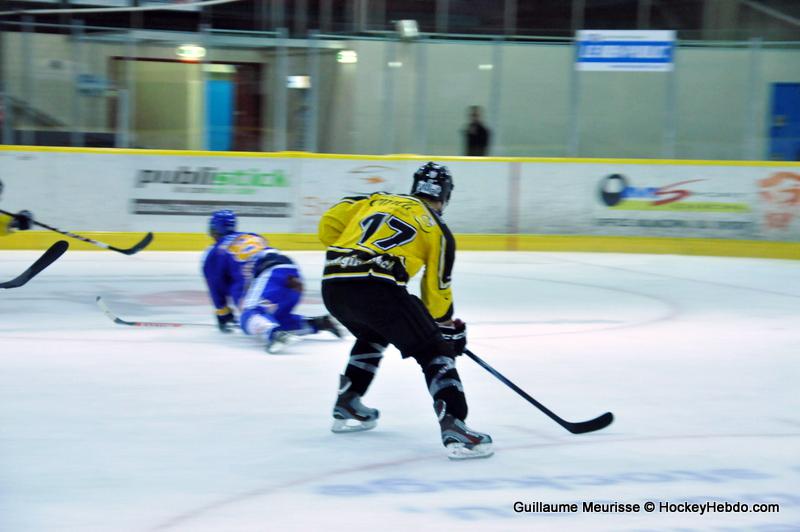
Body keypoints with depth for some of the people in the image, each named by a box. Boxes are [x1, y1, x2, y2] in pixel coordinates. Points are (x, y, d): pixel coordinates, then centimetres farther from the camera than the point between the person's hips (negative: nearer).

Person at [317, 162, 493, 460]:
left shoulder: (378, 200, 25)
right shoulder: (438, 230, 14)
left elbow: (328, 224, 16)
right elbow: (437, 290, 16)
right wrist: (451, 329, 32)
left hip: (332, 285, 6)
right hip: (377, 287, -6)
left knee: (373, 334, 36)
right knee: (434, 351, 2)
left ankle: (347, 406, 37)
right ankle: (453, 427, -15)